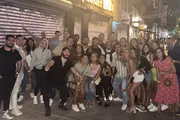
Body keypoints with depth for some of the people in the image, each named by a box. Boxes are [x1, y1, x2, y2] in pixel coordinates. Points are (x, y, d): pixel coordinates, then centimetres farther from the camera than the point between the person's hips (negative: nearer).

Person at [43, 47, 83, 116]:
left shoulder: (69, 63, -12)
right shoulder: (56, 59, -23)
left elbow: (74, 70, -25)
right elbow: (51, 63, -44)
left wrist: (79, 76, -46)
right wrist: (47, 66, -68)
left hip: (60, 81, 4)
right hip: (50, 80, -4)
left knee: (66, 94, 2)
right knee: (45, 93, -21)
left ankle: (61, 105, 36)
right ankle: (47, 108, 8)